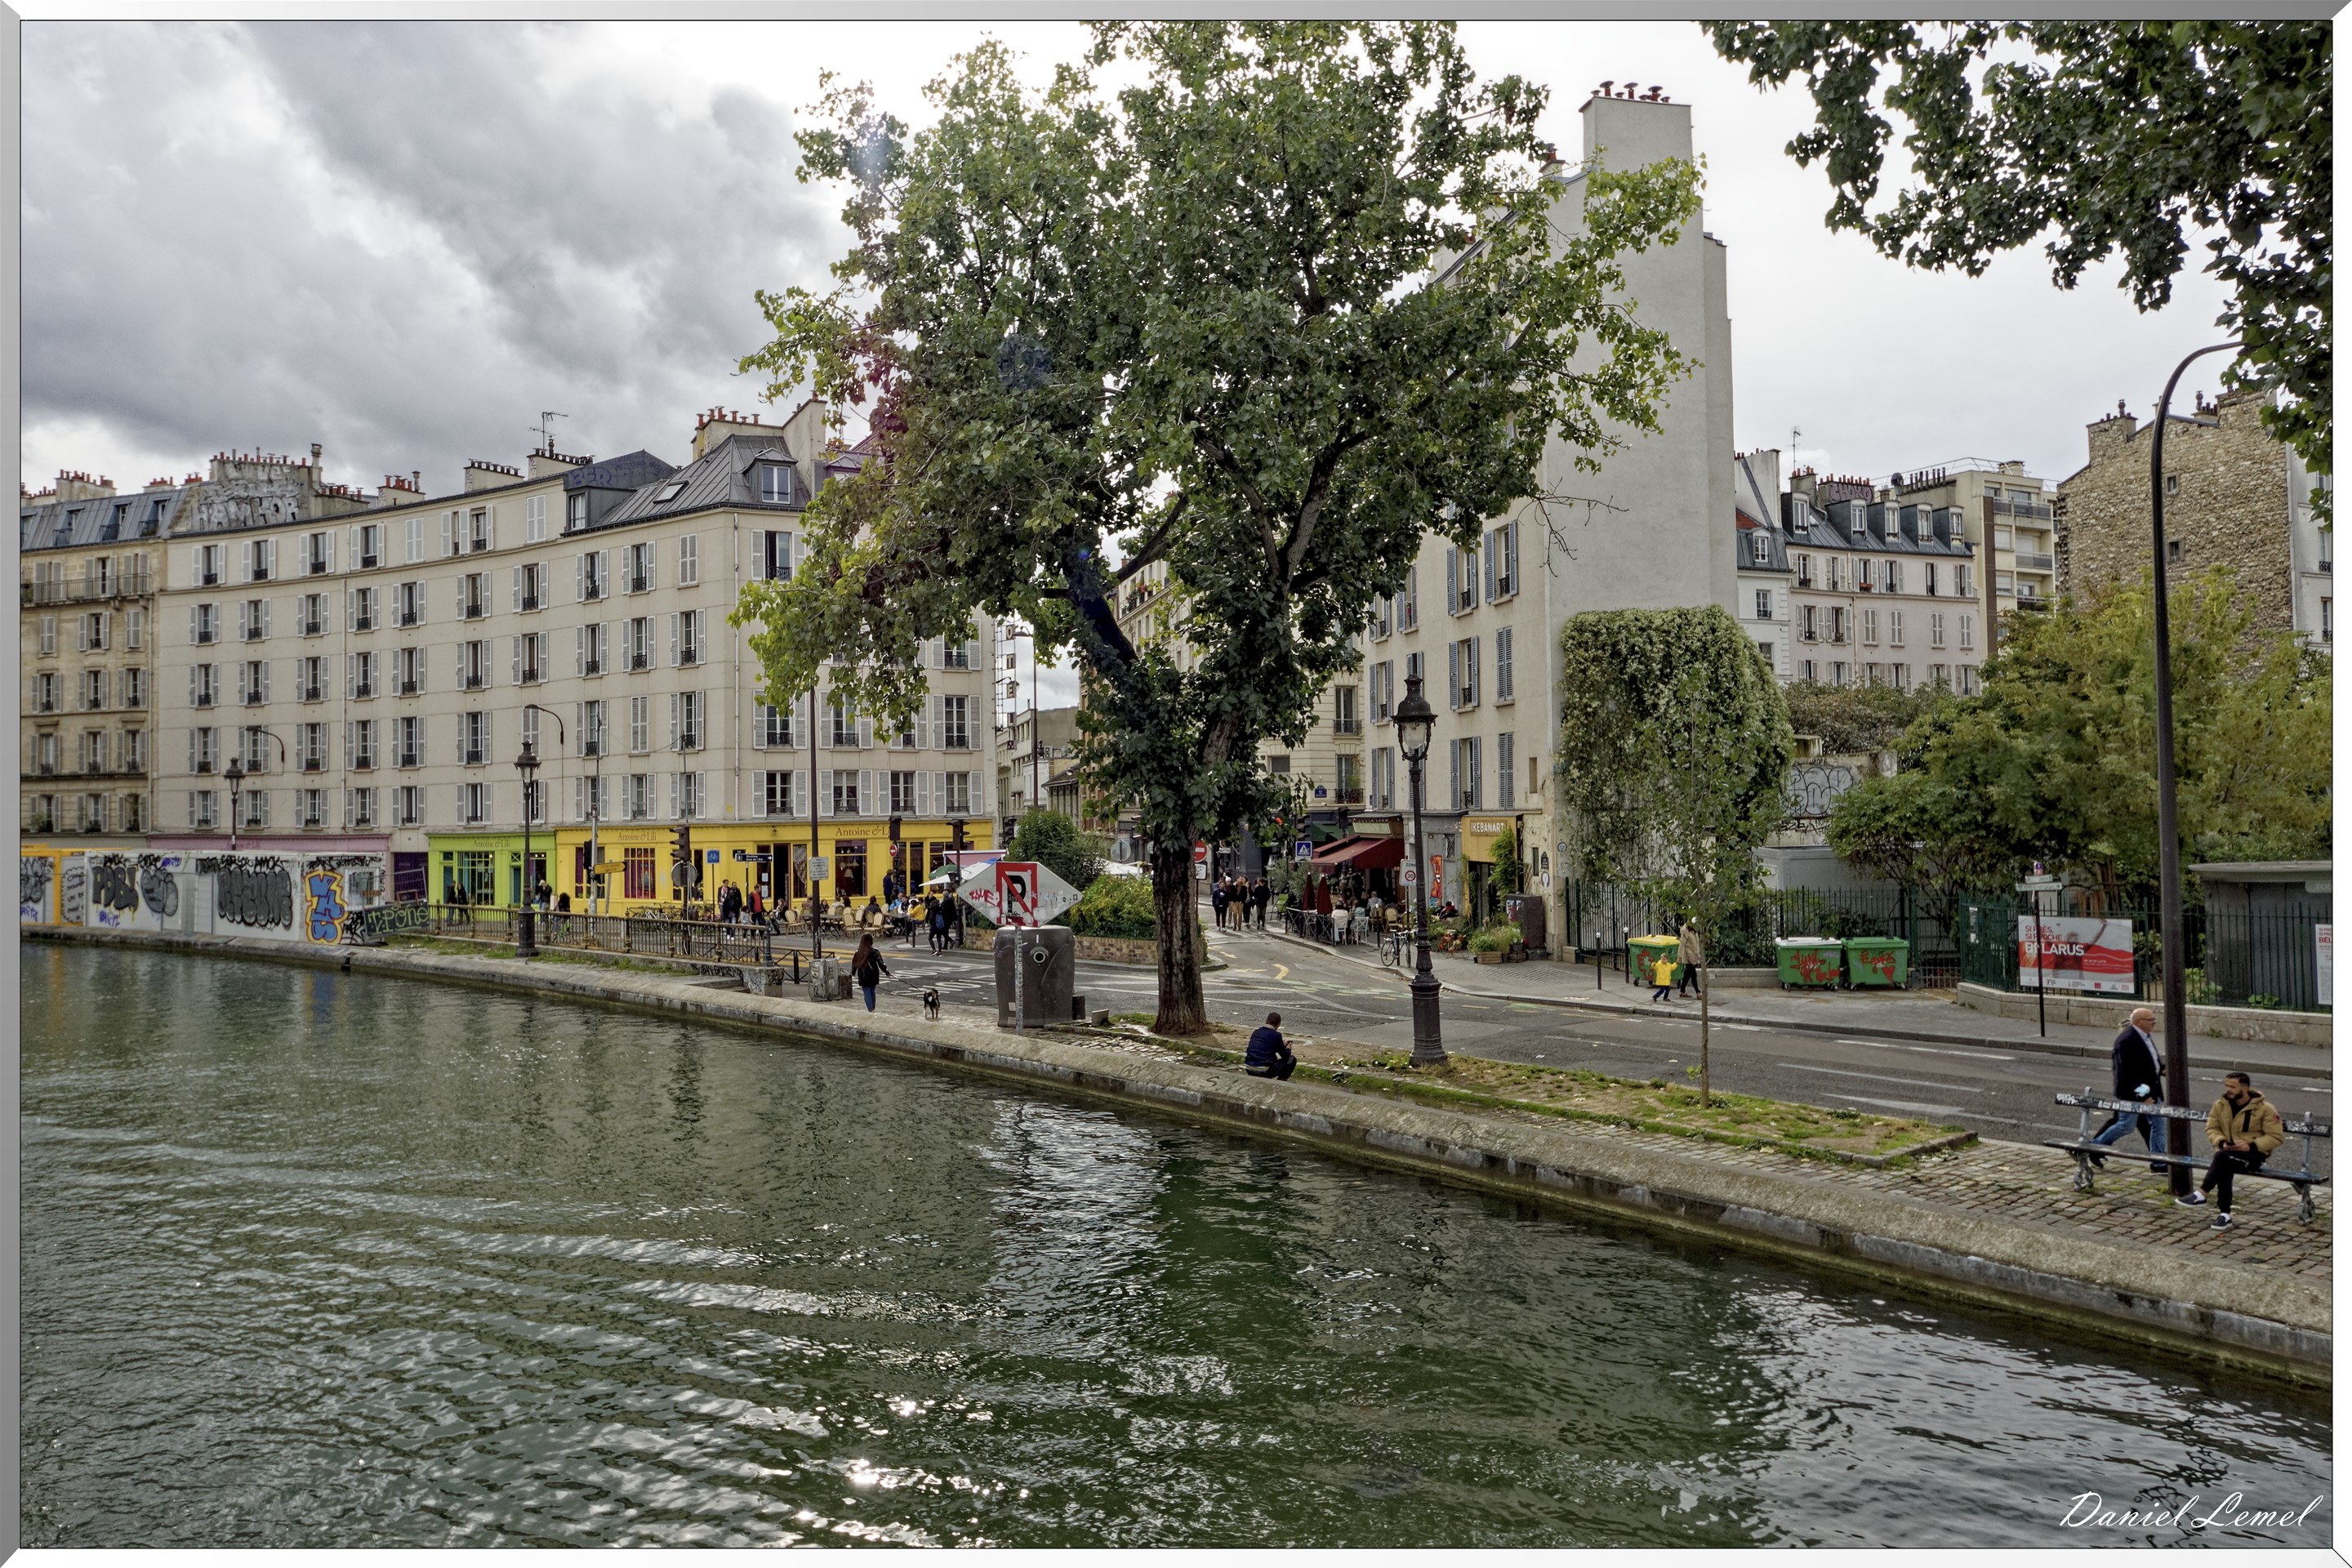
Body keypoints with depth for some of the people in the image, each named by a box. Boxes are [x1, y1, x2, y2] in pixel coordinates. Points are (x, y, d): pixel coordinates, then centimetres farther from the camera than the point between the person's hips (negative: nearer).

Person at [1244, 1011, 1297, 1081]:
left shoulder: (1255, 1032, 12)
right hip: (1264, 1072, -6)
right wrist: (1288, 1048, 25)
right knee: (1292, 1060, 11)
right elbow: (1285, 1056, 2)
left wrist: (1282, 1045, 34)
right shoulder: (1276, 1035, -6)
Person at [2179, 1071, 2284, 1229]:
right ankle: (2224, 1213, -25)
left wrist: (2252, 1145, -18)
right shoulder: (2220, 1105, 7)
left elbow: (2277, 1137, -5)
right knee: (2223, 1168, -32)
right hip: (2228, 1153, 4)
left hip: (2253, 1155, -4)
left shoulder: (2265, 1109, -5)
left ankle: (2201, 1194, -34)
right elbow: (2212, 1128, 13)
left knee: (2222, 1157, -36)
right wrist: (2221, 1142, -9)